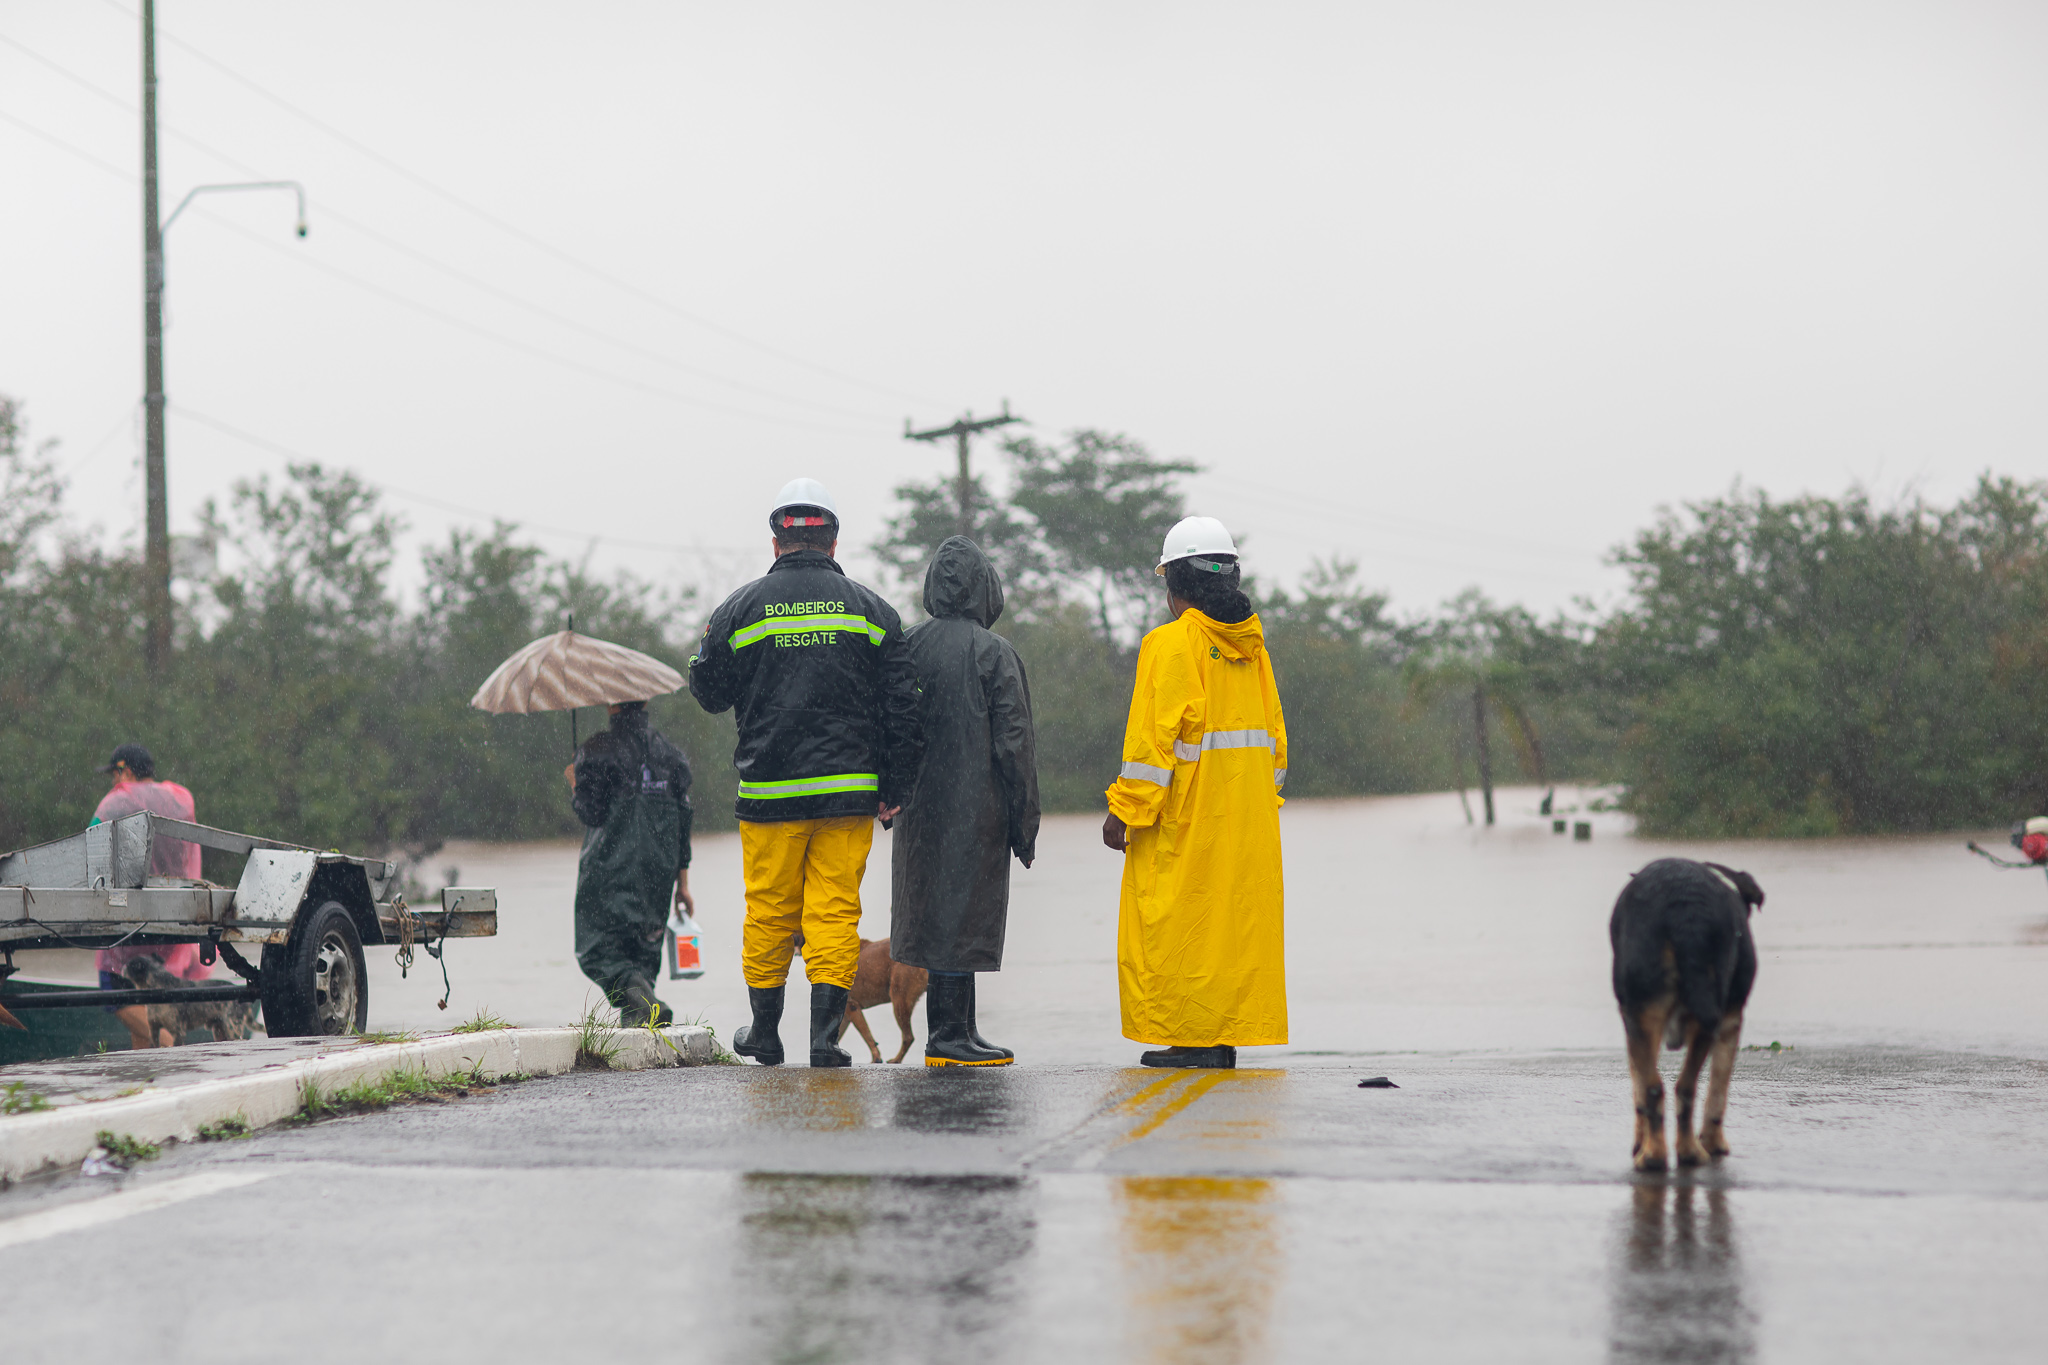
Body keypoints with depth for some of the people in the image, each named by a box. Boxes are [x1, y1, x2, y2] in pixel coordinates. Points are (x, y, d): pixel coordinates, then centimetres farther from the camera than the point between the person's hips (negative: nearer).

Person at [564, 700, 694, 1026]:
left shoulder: (599, 750, -8)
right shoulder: (670, 752, 9)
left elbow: (590, 813, -9)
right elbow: (683, 820, 10)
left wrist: (575, 785, 12)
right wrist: (682, 883, 16)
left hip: (610, 866, -5)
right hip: (658, 872, 5)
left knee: (597, 950, 1)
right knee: (643, 949, 15)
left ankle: (641, 999, -25)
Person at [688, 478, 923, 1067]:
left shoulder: (741, 608, 1)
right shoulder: (871, 608, 4)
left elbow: (709, 692, 9)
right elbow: (902, 705, 3)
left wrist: (701, 650, 29)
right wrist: (894, 788, 8)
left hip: (769, 791, 0)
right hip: (849, 791, 0)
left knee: (769, 912, 10)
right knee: (835, 911, 1)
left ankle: (765, 1031, 20)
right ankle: (825, 1036, -4)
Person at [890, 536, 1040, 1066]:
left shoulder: (908, 646, 2)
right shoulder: (995, 654, -10)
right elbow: (1014, 743, -10)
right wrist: (1025, 822, -4)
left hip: (921, 807, 5)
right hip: (977, 809, -5)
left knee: (938, 909, 12)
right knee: (964, 913, -2)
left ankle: (950, 1031, 18)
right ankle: (951, 1036, -1)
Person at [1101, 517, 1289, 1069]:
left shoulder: (1170, 643, -11)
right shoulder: (1252, 644, 11)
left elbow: (1153, 737, -15)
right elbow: (1273, 734, 15)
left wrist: (1125, 811, -11)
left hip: (1186, 816, -7)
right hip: (1248, 816, 7)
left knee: (1176, 923, -1)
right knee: (1236, 916, 10)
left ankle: (1191, 1037, -3)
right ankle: (1227, 1037, 12)